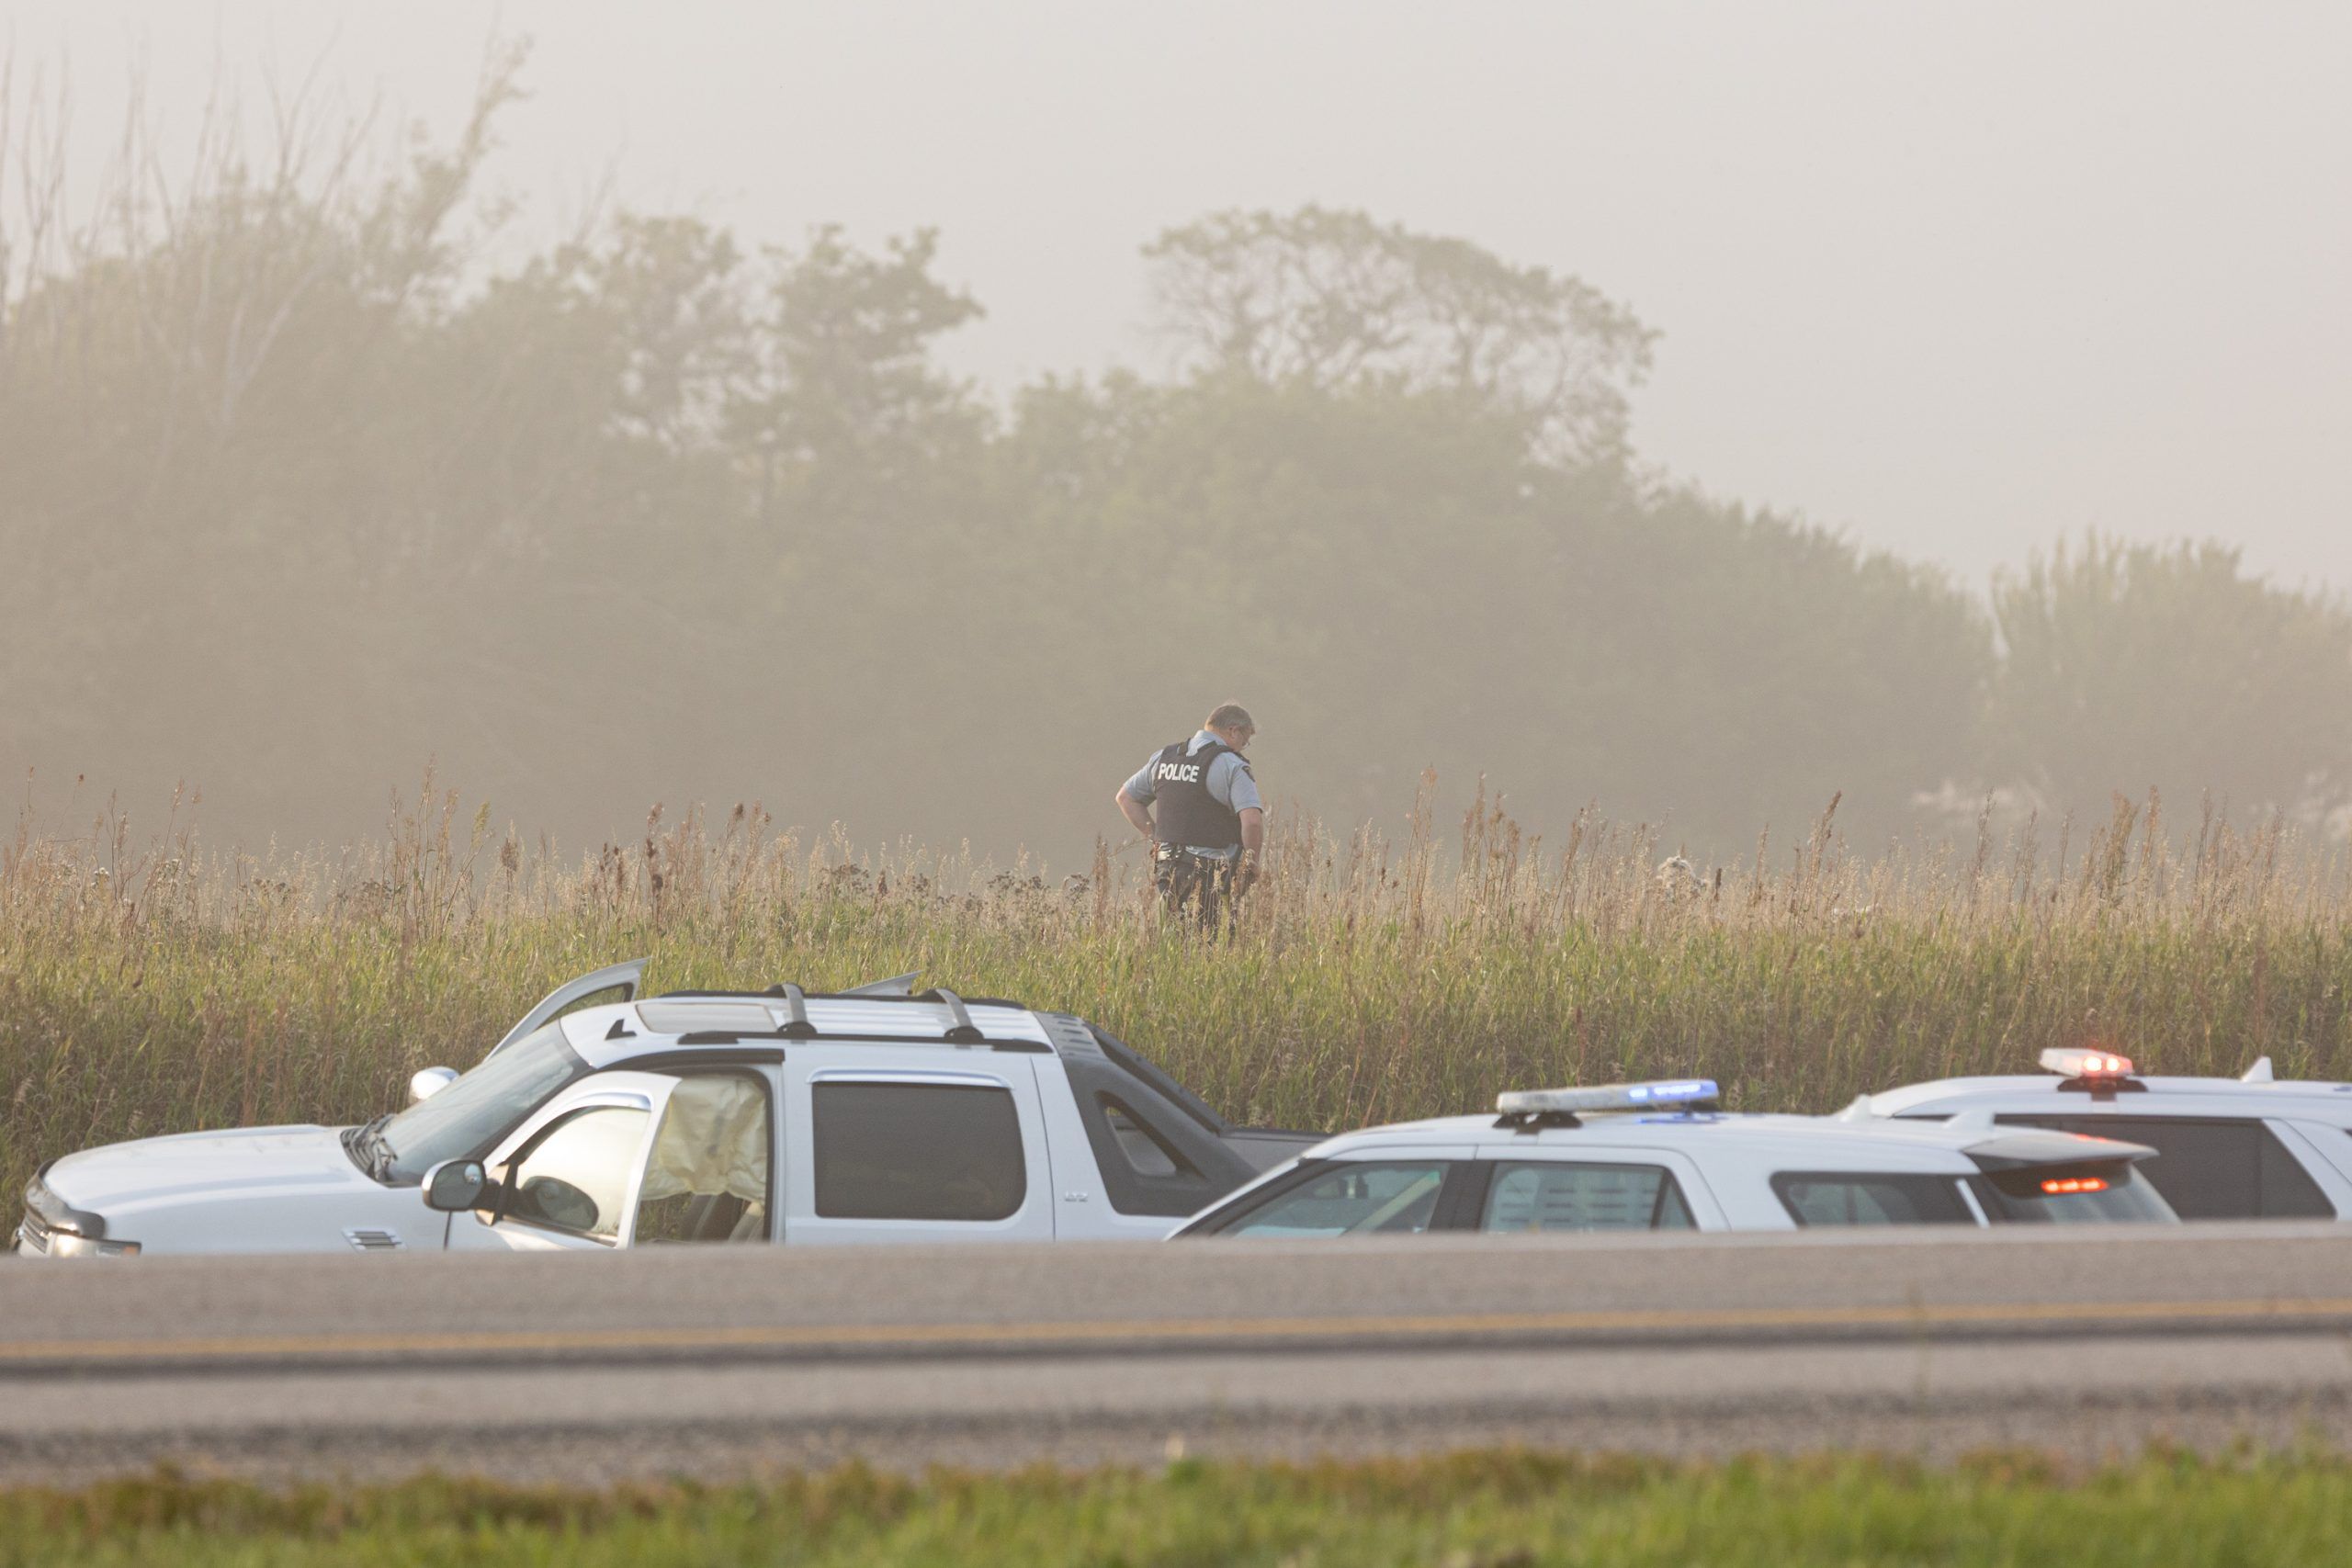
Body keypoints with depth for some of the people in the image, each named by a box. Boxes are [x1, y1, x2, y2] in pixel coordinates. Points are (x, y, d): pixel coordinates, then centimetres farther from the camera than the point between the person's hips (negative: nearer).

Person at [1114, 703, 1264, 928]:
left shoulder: (1163, 757, 13)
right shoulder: (1231, 765, -9)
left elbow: (1126, 797, 23)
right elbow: (1252, 821, -20)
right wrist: (1251, 864, -5)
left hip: (1168, 868, 6)